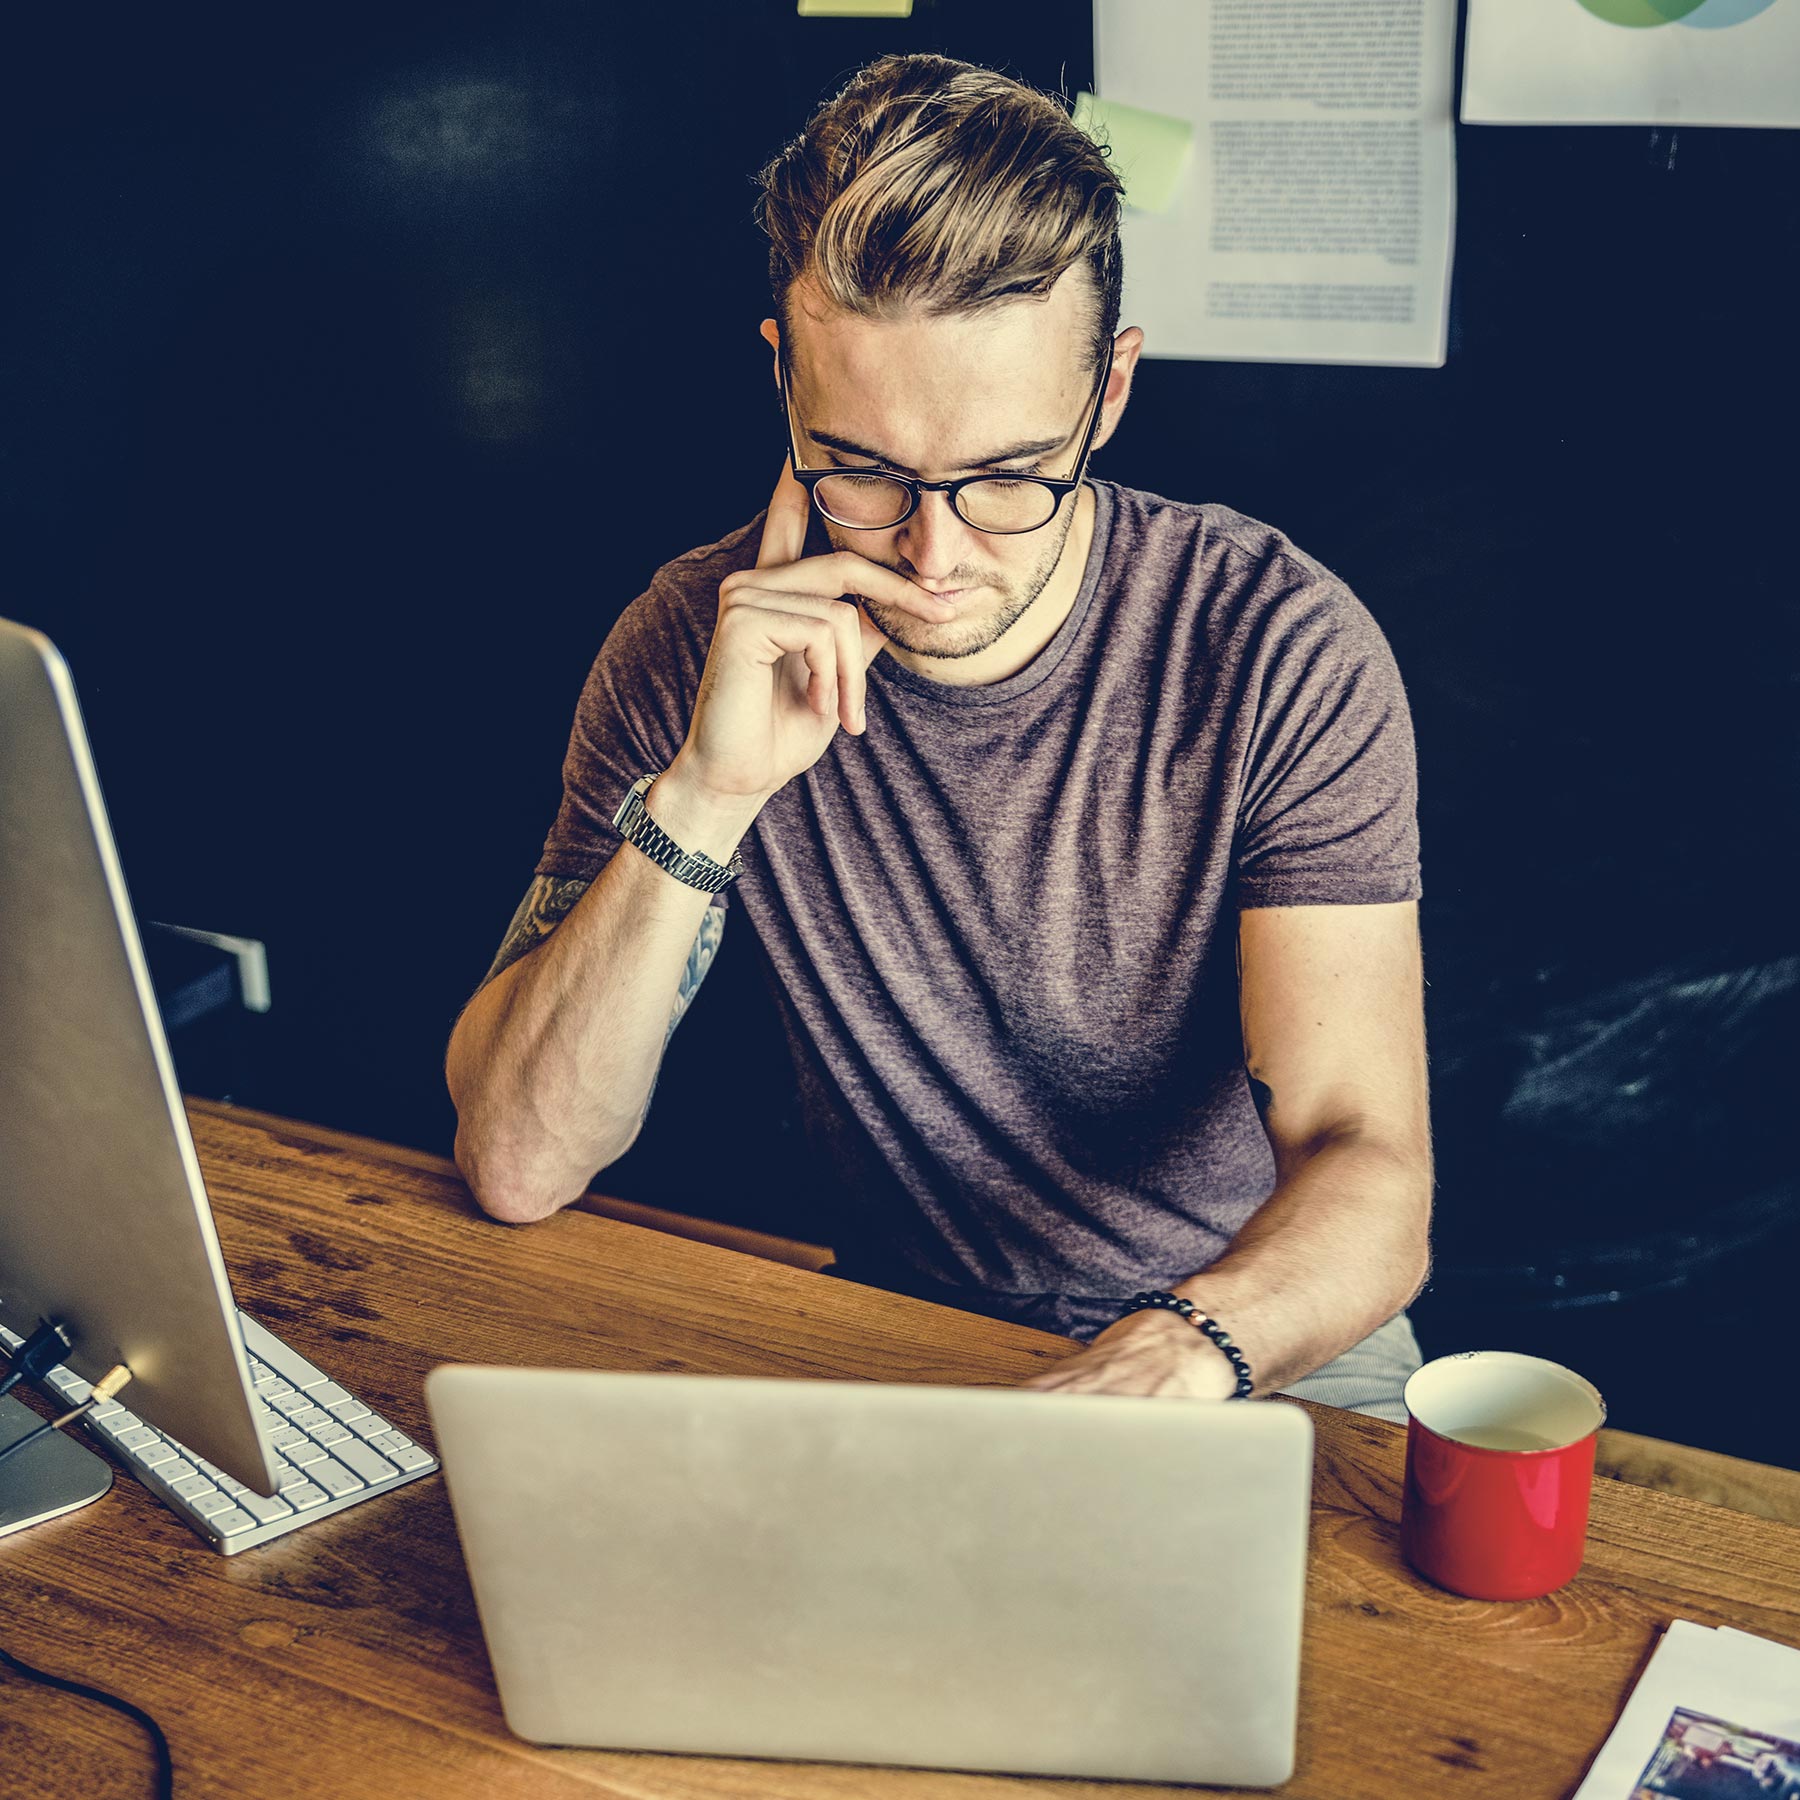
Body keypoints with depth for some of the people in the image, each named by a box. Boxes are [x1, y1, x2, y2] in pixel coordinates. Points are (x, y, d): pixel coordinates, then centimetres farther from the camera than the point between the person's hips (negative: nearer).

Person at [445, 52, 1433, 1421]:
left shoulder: (1283, 652, -15)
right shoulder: (697, 650, -11)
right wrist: (704, 798, -29)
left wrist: (1185, 1349, -42)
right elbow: (518, 1167, -16)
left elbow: (1368, 1171, -21)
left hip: (1263, 1321, 0)